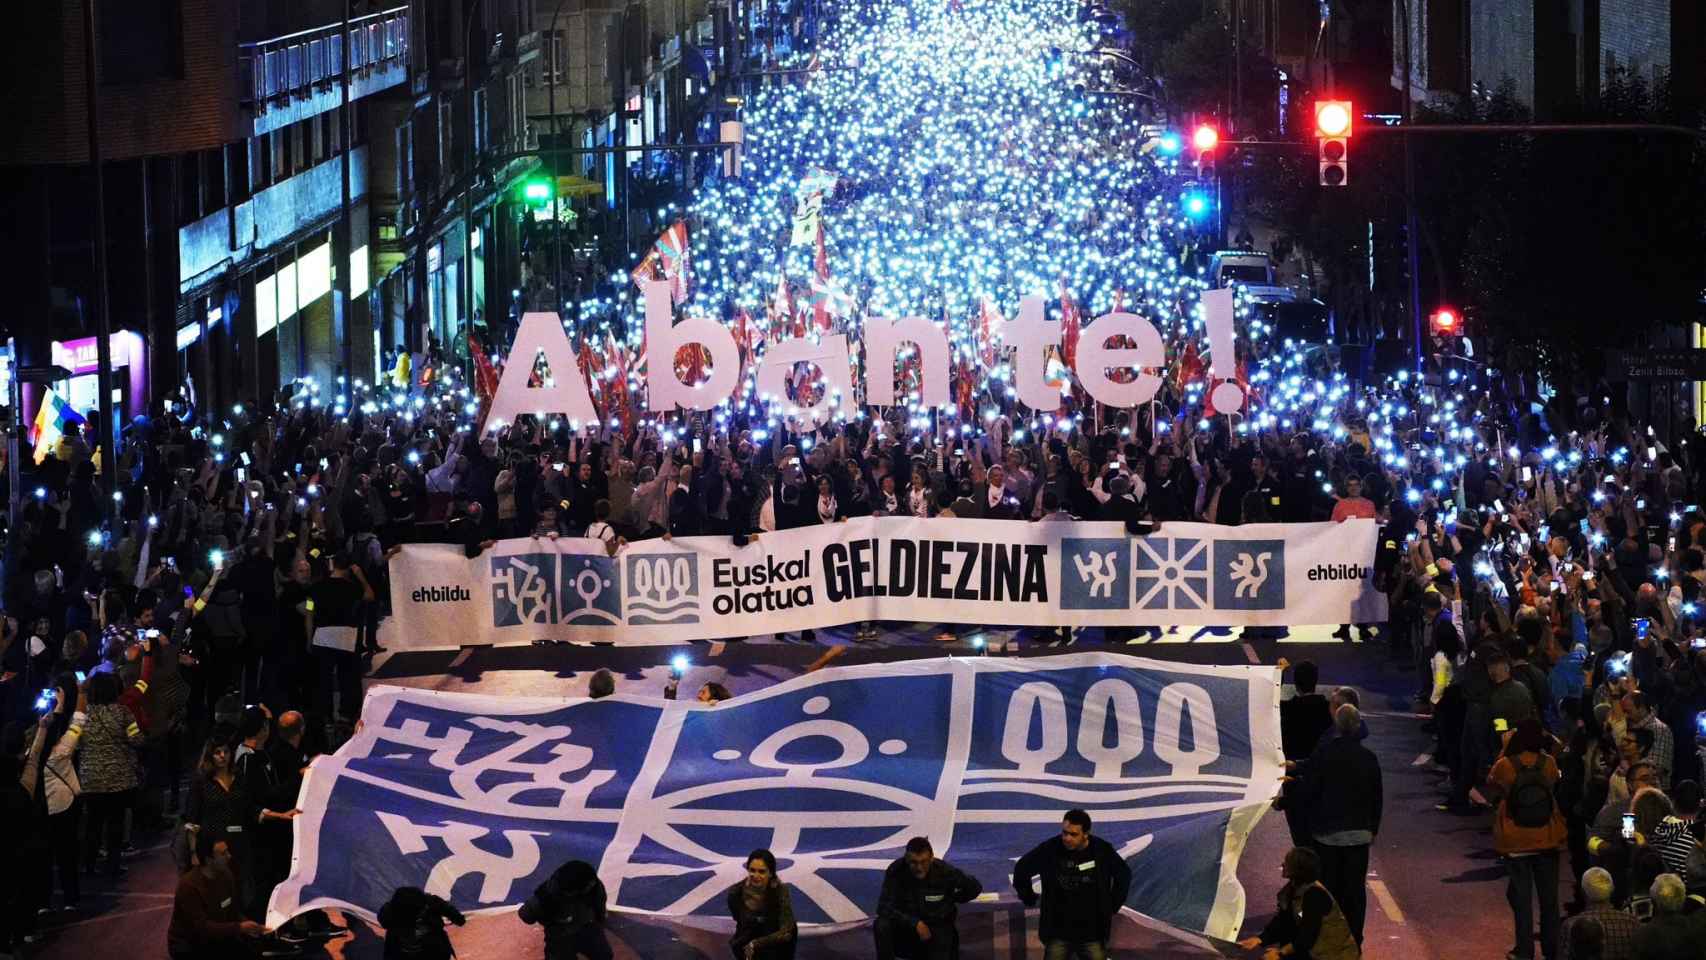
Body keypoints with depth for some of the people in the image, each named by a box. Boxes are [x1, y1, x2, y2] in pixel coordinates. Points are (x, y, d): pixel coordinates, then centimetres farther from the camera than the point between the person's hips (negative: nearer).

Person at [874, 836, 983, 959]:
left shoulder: (945, 871, -18)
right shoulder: (896, 871, -20)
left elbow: (975, 888, -1)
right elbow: (883, 907, -24)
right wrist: (915, 923, -28)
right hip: (907, 925, 0)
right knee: (882, 925, -30)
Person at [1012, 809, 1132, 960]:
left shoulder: (1103, 851, -7)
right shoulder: (1049, 850, -9)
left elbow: (1124, 875, 12)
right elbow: (1021, 870, 7)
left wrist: (1112, 906, 10)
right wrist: (1030, 900, 9)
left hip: (1093, 932, 0)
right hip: (1057, 932, 0)